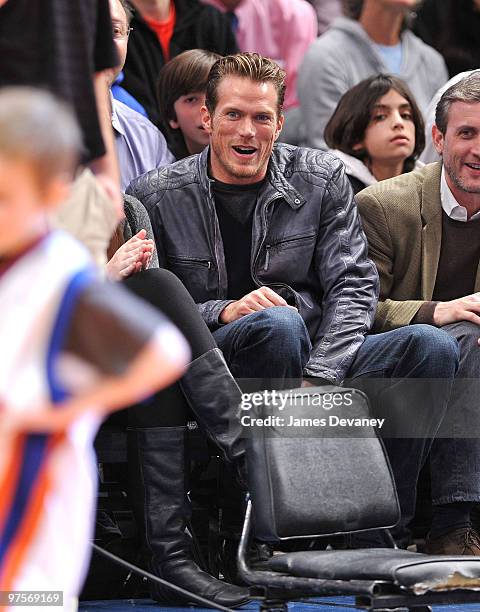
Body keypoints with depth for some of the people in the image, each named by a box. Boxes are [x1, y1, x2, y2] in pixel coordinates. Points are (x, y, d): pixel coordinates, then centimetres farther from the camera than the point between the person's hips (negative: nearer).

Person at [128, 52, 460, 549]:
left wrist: (317, 379, -15)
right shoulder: (156, 198, 1)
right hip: (209, 368, -3)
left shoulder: (323, 179, 8)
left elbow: (354, 285, 1)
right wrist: (223, 312, -19)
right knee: (278, 322, -36)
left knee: (431, 347, -20)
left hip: (321, 359, 4)